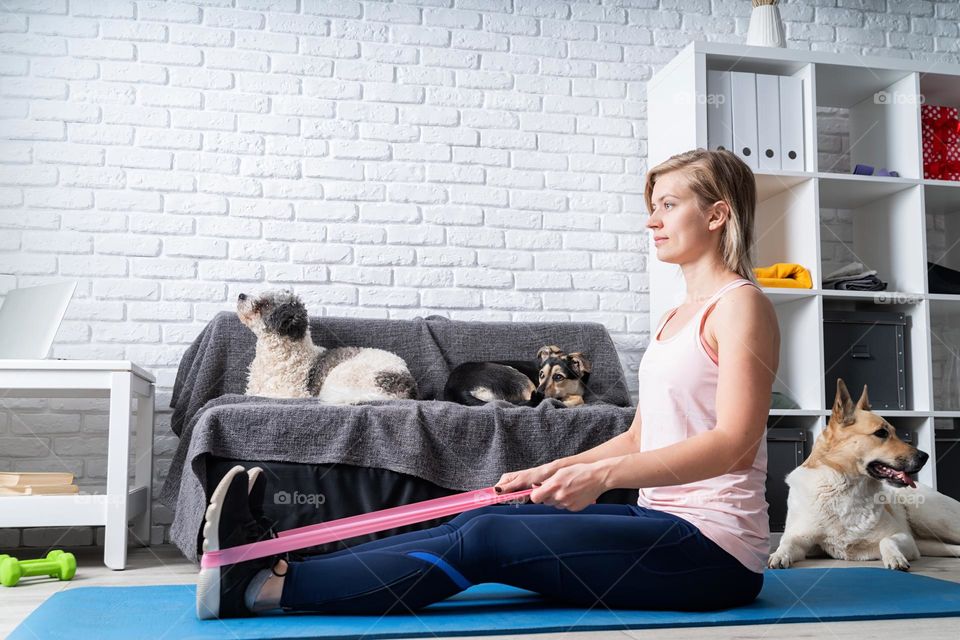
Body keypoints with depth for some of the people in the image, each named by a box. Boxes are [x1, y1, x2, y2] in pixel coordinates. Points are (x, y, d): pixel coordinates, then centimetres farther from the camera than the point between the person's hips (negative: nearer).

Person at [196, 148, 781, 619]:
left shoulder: (741, 304, -9)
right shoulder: (674, 318, 18)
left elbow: (733, 442, -21)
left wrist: (602, 475, -29)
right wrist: (555, 470, 6)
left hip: (713, 549, -8)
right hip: (664, 522, 8)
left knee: (487, 540, -17)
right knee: (480, 522, -5)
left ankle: (264, 587, -17)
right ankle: (278, 564, -8)